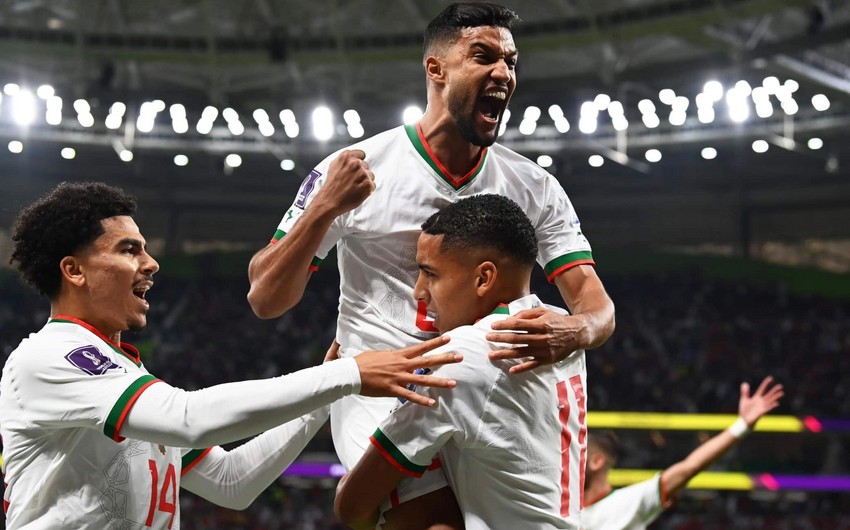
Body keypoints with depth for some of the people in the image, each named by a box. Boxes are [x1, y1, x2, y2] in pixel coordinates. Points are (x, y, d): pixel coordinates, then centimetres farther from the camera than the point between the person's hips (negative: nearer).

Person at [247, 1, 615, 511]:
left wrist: (574, 332, -25)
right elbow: (265, 300, -6)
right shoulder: (355, 169, -6)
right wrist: (326, 206, -21)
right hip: (379, 395, -4)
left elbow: (598, 306, -1)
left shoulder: (535, 187, 4)